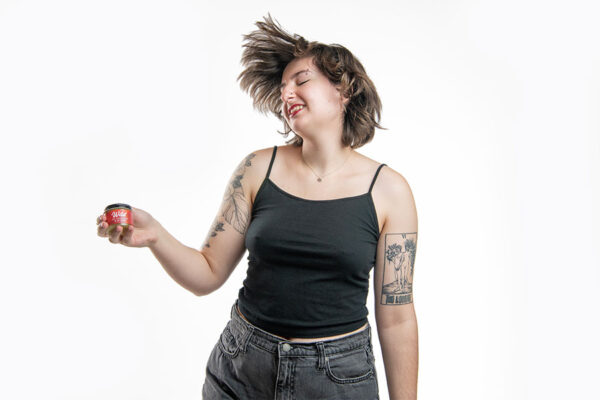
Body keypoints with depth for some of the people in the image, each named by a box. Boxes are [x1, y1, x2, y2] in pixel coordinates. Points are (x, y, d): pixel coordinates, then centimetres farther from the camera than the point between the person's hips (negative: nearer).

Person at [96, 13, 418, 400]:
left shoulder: (389, 190, -8)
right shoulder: (258, 169, -4)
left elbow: (396, 317, -5)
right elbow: (208, 275, -3)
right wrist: (155, 236, -20)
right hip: (240, 369, 2)